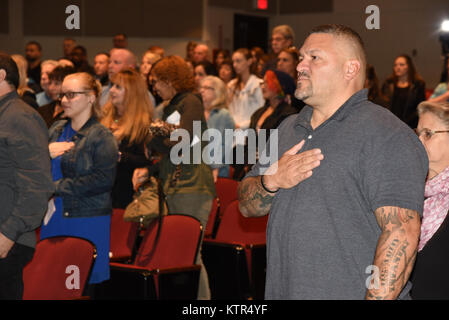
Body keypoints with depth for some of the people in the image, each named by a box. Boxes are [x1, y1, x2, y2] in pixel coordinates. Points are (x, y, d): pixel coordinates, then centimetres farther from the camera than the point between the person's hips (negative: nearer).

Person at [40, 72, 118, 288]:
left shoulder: (101, 137, -6)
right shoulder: (56, 130, 14)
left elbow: (103, 179, -16)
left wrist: (58, 187, -14)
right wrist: (45, 152, -4)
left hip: (87, 221, -6)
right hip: (53, 217, 6)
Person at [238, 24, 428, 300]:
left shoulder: (386, 135, -13)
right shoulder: (288, 129, 12)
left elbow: (401, 233, -21)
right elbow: (248, 206, 14)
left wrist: (377, 297, -28)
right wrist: (271, 181, -6)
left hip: (351, 293, -6)